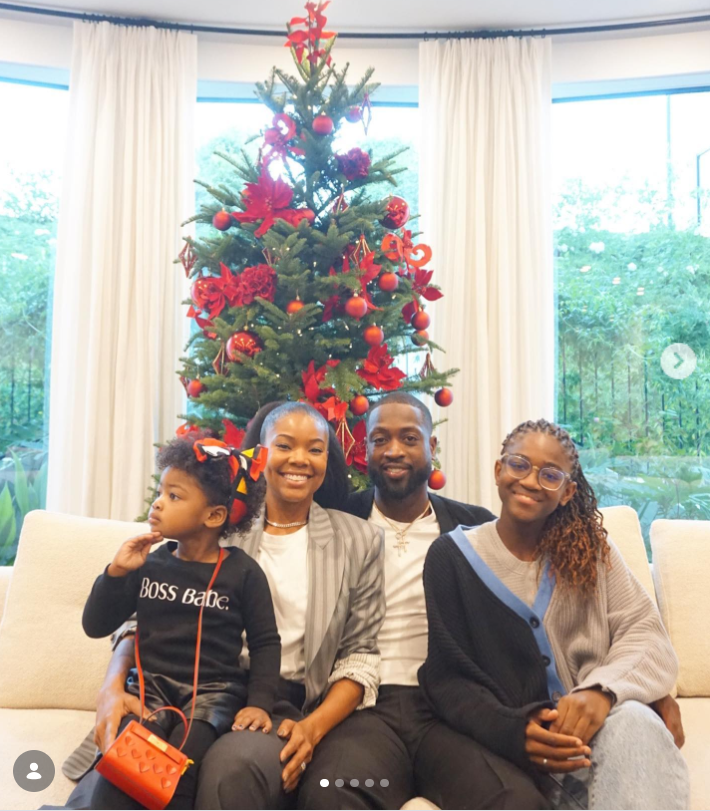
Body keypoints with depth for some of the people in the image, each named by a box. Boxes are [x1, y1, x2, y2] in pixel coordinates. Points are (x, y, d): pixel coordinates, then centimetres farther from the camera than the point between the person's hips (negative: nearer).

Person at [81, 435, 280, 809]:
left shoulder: (242, 571, -4)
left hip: (214, 689, -2)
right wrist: (116, 572, -7)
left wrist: (259, 702, -10)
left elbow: (265, 642, 1)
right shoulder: (149, 565, 5)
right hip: (151, 682, 3)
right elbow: (96, 626, 7)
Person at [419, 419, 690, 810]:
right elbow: (447, 678, -6)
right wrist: (511, 732, -25)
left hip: (597, 720, 4)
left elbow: (648, 636, -4)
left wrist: (601, 690, -26)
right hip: (518, 743, -4)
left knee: (634, 722, -32)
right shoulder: (452, 556, -2)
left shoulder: (590, 548, 6)